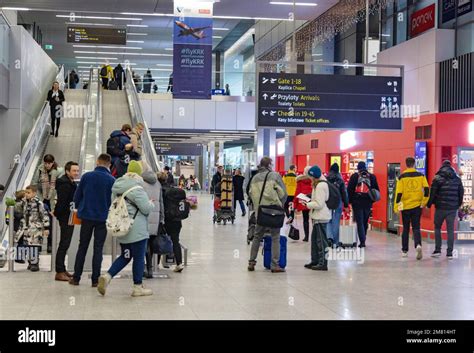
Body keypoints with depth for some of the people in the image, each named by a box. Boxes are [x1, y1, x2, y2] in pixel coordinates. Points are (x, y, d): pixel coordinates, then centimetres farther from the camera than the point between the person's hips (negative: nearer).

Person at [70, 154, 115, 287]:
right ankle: (95, 279, 5)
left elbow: (76, 196, 0)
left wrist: (80, 208, 17)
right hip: (103, 218, -1)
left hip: (86, 216, 1)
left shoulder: (87, 176, -4)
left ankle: (76, 277, 13)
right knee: (98, 248, 6)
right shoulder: (111, 180, -8)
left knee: (82, 247, 12)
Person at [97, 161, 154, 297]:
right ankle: (138, 287, 11)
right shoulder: (136, 189, -17)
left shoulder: (118, 187, 9)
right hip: (137, 230, -8)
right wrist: (151, 203, 7)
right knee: (139, 258, 4)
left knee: (125, 256, 17)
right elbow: (146, 208, -16)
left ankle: (107, 276, 1)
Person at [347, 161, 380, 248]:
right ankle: (363, 240, 20)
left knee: (359, 222, -1)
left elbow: (349, 189, -3)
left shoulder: (354, 176, 0)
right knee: (365, 222, 14)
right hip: (368, 203, 2)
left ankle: (362, 241, -11)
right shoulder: (372, 177, 7)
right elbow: (376, 190, 9)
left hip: (357, 203, -2)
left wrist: (349, 201, 4)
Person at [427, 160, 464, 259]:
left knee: (437, 228, 12)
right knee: (450, 230, 5)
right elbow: (461, 193, 12)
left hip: (440, 207, -3)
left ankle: (437, 250, 6)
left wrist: (429, 204, 3)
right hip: (453, 208, 3)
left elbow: (432, 193, -8)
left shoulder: (438, 178, -6)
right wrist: (459, 204, 23)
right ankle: (450, 253, 3)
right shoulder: (457, 179, 7)